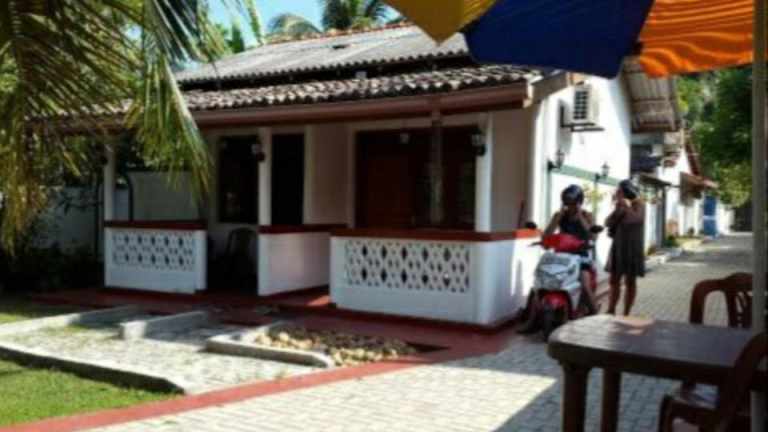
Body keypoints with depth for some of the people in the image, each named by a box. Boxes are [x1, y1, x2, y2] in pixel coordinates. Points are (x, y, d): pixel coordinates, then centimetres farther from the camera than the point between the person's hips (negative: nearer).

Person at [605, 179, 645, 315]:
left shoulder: (638, 205, -8)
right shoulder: (619, 207, 8)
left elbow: (636, 219, -27)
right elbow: (608, 223, 1)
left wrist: (626, 206, -21)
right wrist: (616, 208, -9)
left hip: (632, 249, -5)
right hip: (618, 247, 5)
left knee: (630, 282, 3)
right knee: (614, 281, 5)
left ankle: (626, 314, 8)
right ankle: (610, 312, 11)